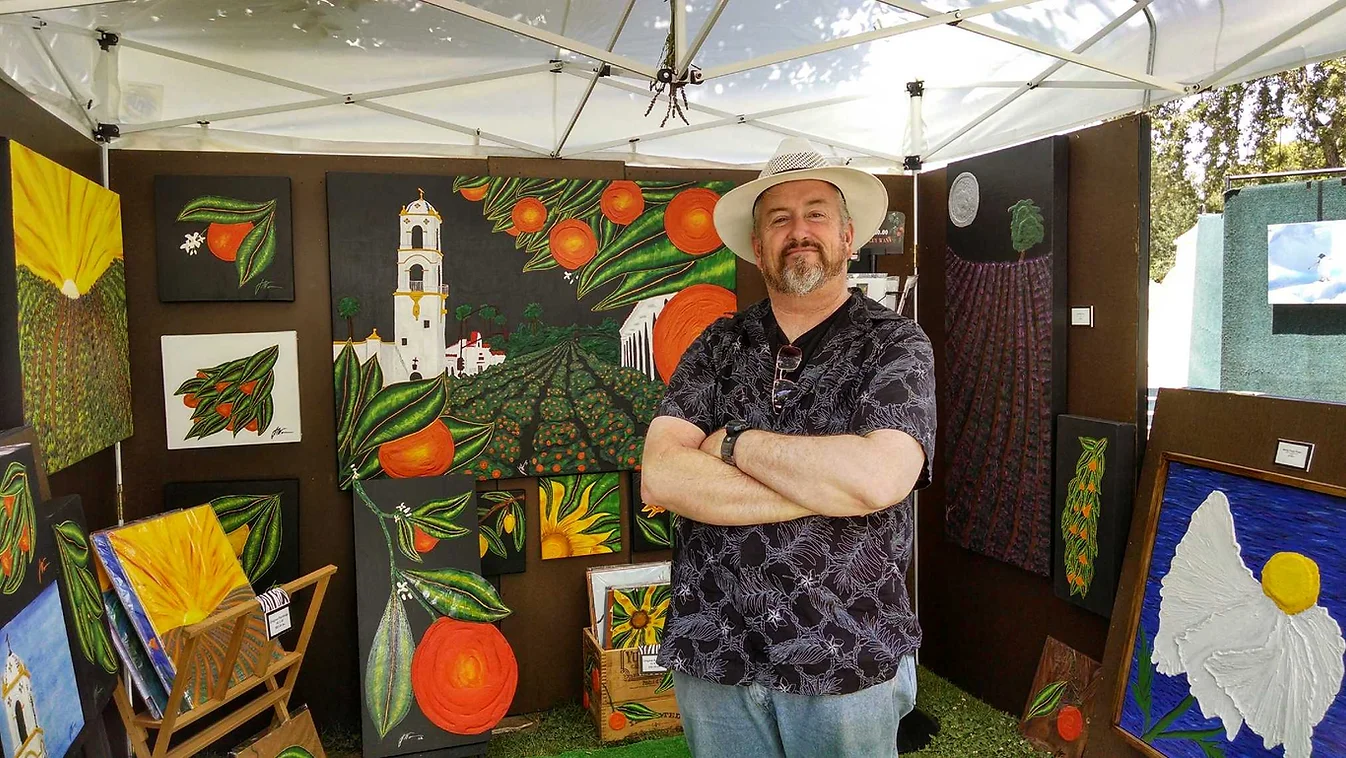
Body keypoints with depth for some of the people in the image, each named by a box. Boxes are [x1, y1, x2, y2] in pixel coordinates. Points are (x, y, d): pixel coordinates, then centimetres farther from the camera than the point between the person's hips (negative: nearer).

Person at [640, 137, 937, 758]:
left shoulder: (895, 344, -5)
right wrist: (827, 488, -16)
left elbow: (878, 475, -22)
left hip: (846, 662, -2)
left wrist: (734, 443, -12)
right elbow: (659, 477, -10)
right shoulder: (718, 345, 3)